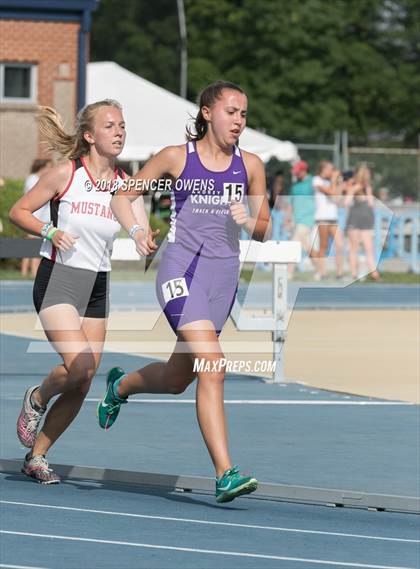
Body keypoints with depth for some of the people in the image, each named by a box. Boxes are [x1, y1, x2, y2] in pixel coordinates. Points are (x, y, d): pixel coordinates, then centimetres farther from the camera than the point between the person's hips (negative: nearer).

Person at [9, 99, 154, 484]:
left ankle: (37, 456, 17)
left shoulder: (126, 185, 3)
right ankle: (37, 399, 10)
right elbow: (18, 211, 0)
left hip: (97, 287, 5)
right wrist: (50, 232, -16)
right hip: (58, 279, -5)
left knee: (82, 386, 1)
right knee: (79, 365, -23)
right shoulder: (66, 173, -7)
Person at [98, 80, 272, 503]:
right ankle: (225, 474, -22)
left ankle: (120, 386, 48)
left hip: (223, 276, 5)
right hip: (181, 269, -5)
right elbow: (121, 196, 8)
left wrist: (248, 221, -7)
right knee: (212, 368, -20)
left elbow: (264, 229, 15)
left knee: (177, 379, 14)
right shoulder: (176, 158, -1)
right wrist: (135, 230, -11)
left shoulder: (250, 166, 8)